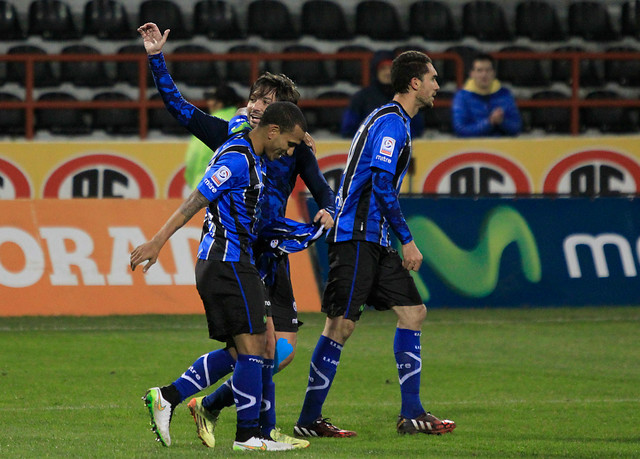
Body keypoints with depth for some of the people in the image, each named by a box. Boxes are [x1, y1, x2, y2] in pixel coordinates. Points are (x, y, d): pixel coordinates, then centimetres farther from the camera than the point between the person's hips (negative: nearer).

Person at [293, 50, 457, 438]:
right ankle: (309, 420, -5)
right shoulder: (391, 123, -13)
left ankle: (412, 413, 9)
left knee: (413, 311, 7)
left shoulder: (393, 121, 19)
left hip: (374, 240, 11)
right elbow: (381, 185, -20)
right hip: (357, 236, -11)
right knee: (341, 324, -9)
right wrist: (407, 240, -18)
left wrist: (400, 241, 25)